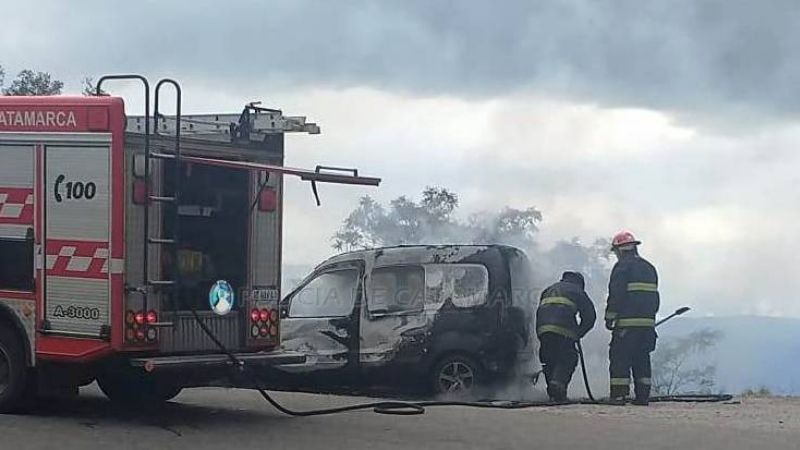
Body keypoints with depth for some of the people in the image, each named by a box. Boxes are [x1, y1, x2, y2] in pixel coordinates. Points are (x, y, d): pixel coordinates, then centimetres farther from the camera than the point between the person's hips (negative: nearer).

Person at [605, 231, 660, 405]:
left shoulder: (622, 267, -6)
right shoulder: (649, 268, 18)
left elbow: (615, 296, -12)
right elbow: (655, 296, 22)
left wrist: (610, 318, -6)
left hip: (627, 322, -7)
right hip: (648, 323, 7)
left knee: (620, 358, -3)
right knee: (642, 359, 11)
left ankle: (618, 394, -9)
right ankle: (643, 396, 7)